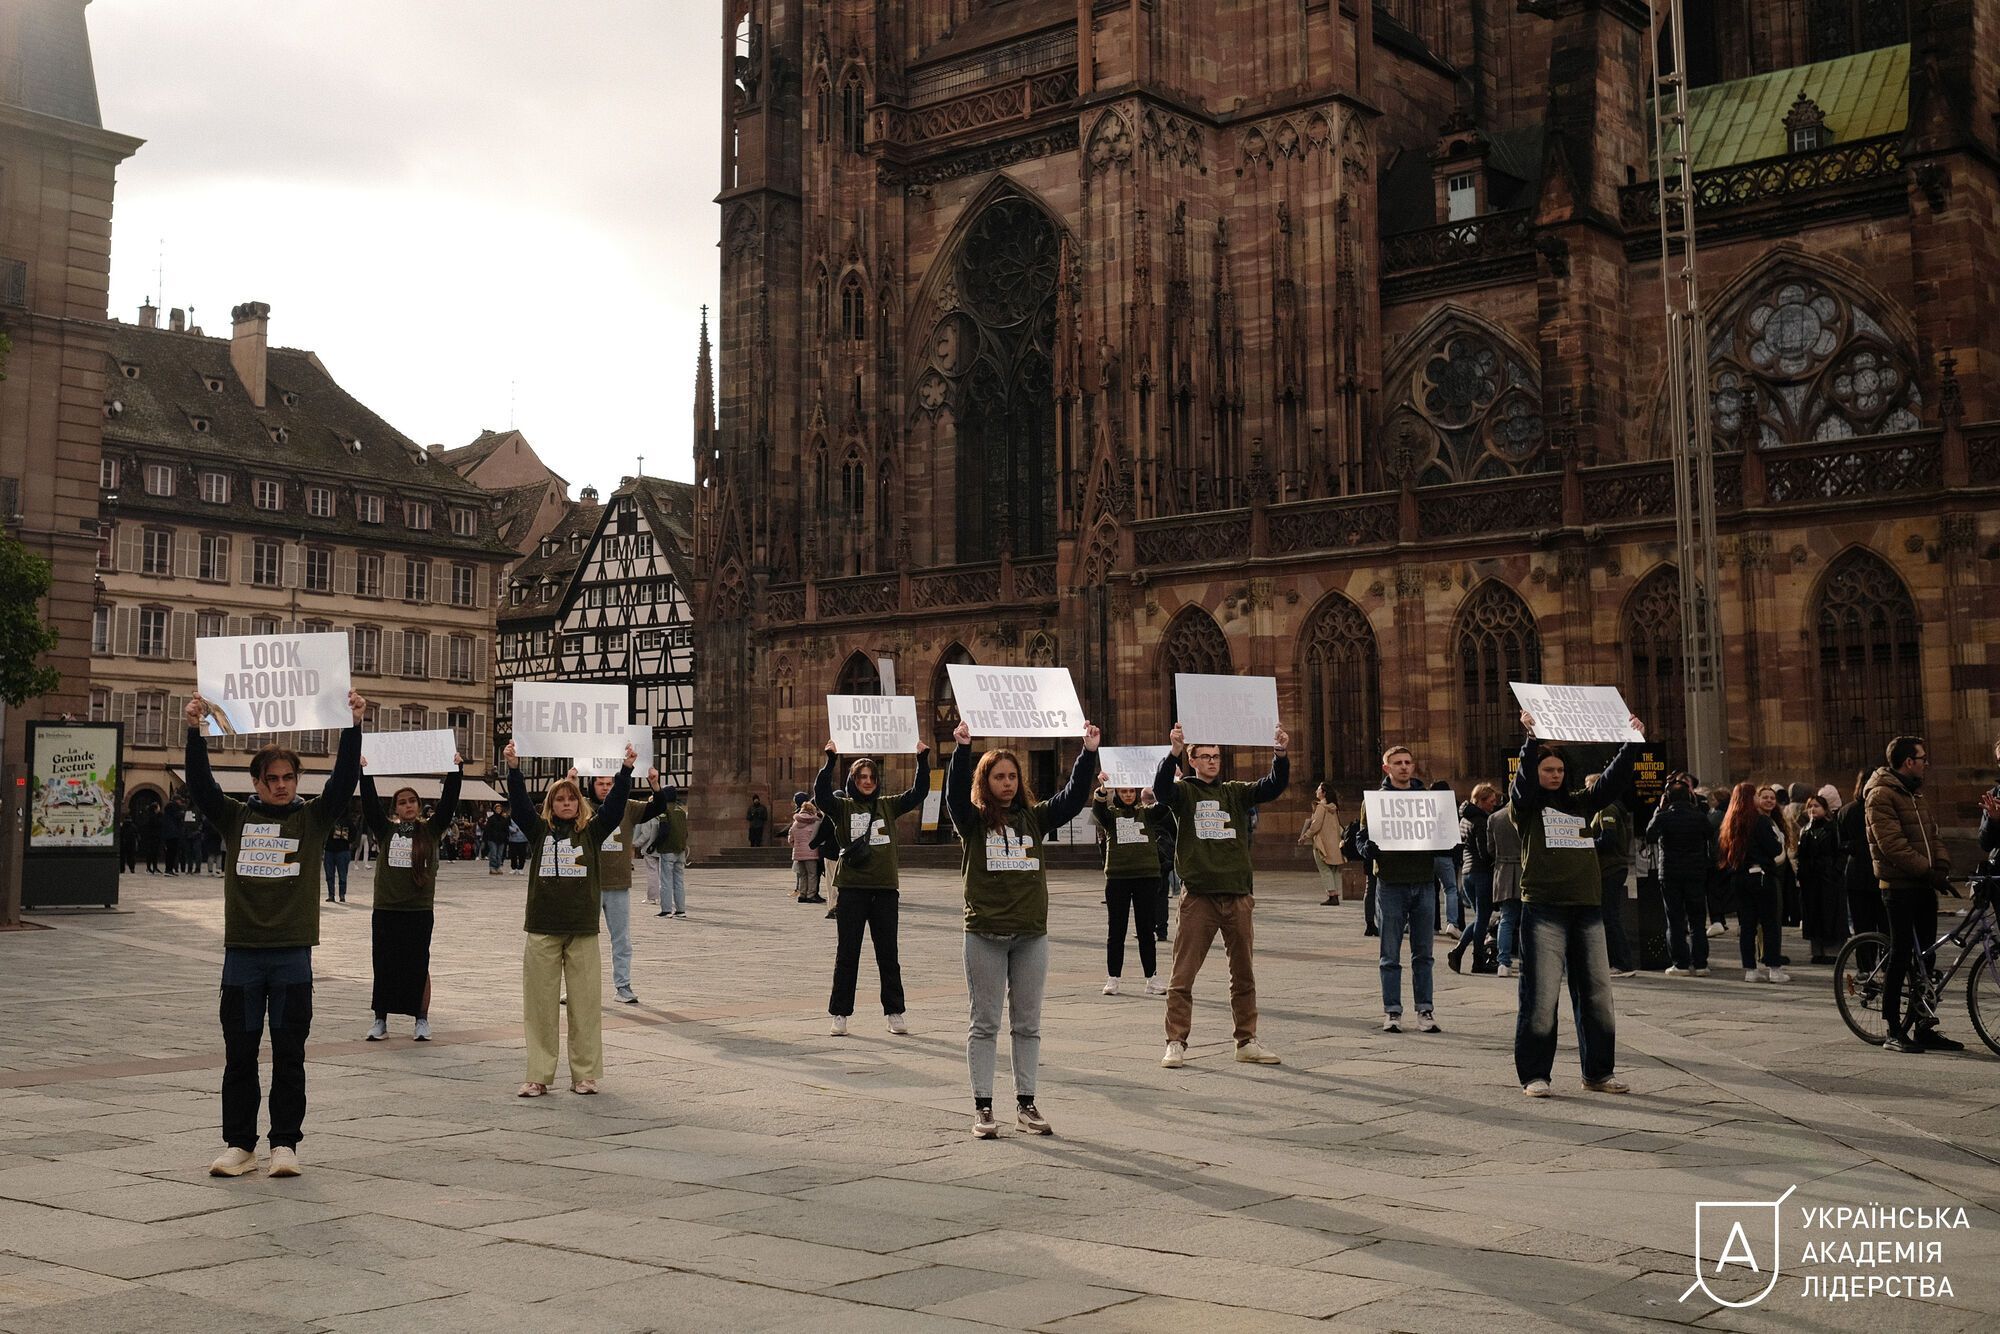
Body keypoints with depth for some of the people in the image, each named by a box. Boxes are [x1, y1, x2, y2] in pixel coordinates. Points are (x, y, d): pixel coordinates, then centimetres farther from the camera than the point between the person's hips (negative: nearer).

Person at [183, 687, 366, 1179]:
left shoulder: (313, 818, 6)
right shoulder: (234, 817, 8)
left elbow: (345, 778, -5)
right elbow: (199, 782, -3)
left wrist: (352, 727, -16)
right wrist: (195, 731, -16)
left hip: (293, 954, -1)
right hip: (242, 953, 1)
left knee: (289, 1054, 4)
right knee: (239, 1054, 6)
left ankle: (285, 1144, 11)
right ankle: (239, 1145, 14)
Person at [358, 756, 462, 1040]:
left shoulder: (430, 830, 4)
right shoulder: (385, 830, 6)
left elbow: (448, 802, -5)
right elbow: (369, 803, -4)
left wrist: (456, 770, -12)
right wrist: (364, 772, -12)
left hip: (420, 910, -1)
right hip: (386, 910, 1)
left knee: (419, 966, 5)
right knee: (384, 966, 6)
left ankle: (422, 1020, 14)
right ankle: (380, 1020, 15)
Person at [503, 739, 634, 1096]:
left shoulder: (592, 831, 7)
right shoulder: (539, 830, 8)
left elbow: (615, 803, -2)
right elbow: (519, 802, -4)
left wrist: (626, 768, -13)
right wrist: (513, 768, -17)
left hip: (583, 930, 0)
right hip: (543, 929, 0)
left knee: (584, 1004, 2)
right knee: (540, 1004, 3)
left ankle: (584, 1075, 10)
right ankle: (538, 1076, 9)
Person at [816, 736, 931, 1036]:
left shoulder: (889, 806, 10)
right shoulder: (842, 807, 2)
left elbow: (919, 792, 2)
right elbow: (821, 793, -16)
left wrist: (923, 759, -7)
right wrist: (831, 760, -25)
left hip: (885, 889, 2)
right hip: (851, 889, -2)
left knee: (888, 954, 8)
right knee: (847, 955, 3)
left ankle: (894, 1012, 16)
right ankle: (839, 1014, 10)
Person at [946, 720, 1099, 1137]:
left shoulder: (1035, 818, 8)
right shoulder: (973, 821, 0)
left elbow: (1073, 797, 0)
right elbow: (955, 792, -18)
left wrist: (1089, 751, -12)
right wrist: (962, 748, -30)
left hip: (1031, 934, 3)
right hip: (985, 935, -3)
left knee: (1028, 1024, 10)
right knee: (985, 1023, 3)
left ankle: (1026, 1104, 19)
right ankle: (983, 1108, 9)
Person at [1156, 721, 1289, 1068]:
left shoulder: (1236, 793, 12)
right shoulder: (1183, 792, 4)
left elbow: (1273, 787, -1)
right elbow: (1161, 788, -18)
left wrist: (1280, 755, -19)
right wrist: (1173, 752, -33)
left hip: (1238, 895, 4)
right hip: (1198, 895, -4)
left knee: (1244, 974, 10)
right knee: (1183, 974, -3)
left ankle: (1247, 1042, 19)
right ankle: (1176, 1043, 4)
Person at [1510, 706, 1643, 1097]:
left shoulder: (1580, 804, 18)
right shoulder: (1526, 805, 3)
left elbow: (1614, 781, 11)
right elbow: (1525, 779, -16)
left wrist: (1633, 743, 1)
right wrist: (1532, 738, -29)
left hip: (1588, 907, 5)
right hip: (1543, 908, -5)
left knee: (1597, 994, 7)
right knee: (1541, 996, -6)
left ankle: (1599, 1072, 17)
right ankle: (1534, 1075, 1)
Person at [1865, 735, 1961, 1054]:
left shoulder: (1914, 794, 18)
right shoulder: (1881, 795, -11)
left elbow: (1933, 833, 14)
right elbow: (1892, 844, -19)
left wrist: (1942, 865, -4)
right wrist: (1927, 869, -20)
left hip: (1924, 884, 8)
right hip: (1899, 886, -8)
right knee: (1901, 956, -5)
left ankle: (1923, 1027, 16)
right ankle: (1894, 1033, 0)